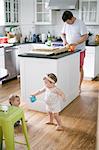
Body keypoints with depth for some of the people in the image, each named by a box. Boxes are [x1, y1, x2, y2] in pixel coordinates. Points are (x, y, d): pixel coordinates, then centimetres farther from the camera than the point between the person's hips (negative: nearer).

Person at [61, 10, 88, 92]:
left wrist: (75, 44, -28)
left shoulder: (80, 23, -14)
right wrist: (64, 40, -5)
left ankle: (79, 87, 14)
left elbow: (85, 37, -18)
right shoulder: (66, 24, 4)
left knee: (79, 68, 4)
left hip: (79, 50, -5)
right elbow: (62, 33, 17)